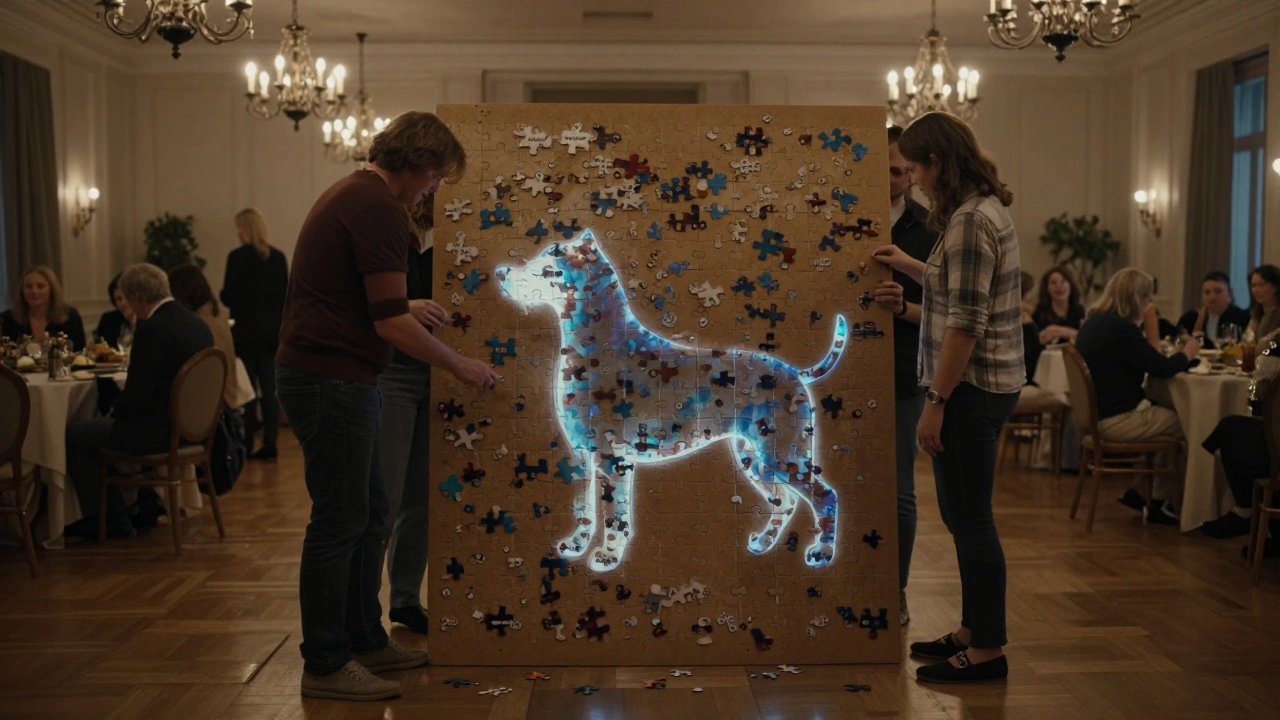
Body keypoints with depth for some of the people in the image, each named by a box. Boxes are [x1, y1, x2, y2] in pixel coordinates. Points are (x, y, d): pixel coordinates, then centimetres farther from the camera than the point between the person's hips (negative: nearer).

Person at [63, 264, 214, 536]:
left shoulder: (153, 329, -20)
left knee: (73, 435, 6)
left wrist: (115, 411, 1)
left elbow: (136, 395, -20)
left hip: (160, 432, -9)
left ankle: (101, 519, 15)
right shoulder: (197, 323, 6)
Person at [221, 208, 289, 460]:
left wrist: (222, 294, 11)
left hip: (246, 331, -4)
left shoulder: (237, 257, -11)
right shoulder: (278, 257, 3)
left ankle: (246, 445, 6)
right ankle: (270, 444, 7)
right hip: (271, 331, 4)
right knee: (268, 389, 7)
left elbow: (228, 297, -10)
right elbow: (284, 296, 6)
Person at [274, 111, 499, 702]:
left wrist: (412, 313, 20)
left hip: (329, 373, 11)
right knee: (339, 521, -2)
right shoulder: (379, 208, -16)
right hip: (332, 380, -11)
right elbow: (389, 323, -20)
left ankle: (364, 641, 26)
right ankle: (325, 664, 8)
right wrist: (460, 366, -9)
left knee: (367, 513, 16)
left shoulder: (352, 193, 16)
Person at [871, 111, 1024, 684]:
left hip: (971, 388, -10)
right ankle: (973, 631, 28)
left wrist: (935, 403, -19)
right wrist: (907, 266, 25)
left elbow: (966, 323, -22)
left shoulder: (970, 220, -19)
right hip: (985, 384, 10)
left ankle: (987, 652, 9)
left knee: (970, 518, -2)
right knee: (963, 514, 17)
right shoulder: (987, 208, 13)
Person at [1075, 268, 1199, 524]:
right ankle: (1158, 502, 14)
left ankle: (1142, 493, 17)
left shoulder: (1095, 323, 10)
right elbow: (1163, 369, -15)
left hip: (1100, 414, 10)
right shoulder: (1119, 328, -21)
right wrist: (1187, 353, 3)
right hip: (1118, 419, -10)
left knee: (1172, 417, 18)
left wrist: (1143, 325, 17)